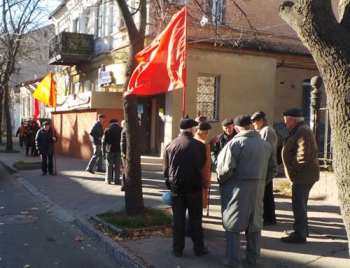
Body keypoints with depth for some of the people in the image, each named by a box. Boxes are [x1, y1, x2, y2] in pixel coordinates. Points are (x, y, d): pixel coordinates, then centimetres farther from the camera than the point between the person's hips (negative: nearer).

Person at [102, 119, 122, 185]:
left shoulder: (107, 130, -3)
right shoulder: (121, 130, 1)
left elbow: (104, 141, -3)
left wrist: (103, 151, 3)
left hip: (109, 150, -1)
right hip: (118, 150, 1)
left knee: (109, 165, 7)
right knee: (117, 166, 6)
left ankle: (108, 179, 9)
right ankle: (116, 180, 5)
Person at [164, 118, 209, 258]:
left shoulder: (170, 146, -1)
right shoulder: (199, 145, -9)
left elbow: (166, 168, 4)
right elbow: (202, 164, 4)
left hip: (176, 186, 2)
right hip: (194, 186, -2)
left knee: (178, 219, 10)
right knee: (195, 218, 10)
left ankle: (177, 249, 16)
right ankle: (199, 248, 17)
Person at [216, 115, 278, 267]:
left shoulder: (235, 143, -10)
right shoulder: (266, 145, 9)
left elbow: (225, 169, -17)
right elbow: (273, 170, 11)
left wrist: (221, 181, 0)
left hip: (237, 189, -5)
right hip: (258, 190, 5)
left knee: (233, 224, 4)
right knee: (255, 224, 14)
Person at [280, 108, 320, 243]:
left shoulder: (302, 131, -18)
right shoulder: (299, 130, 17)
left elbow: (303, 155, -27)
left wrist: (293, 169, -20)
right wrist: (293, 170, 16)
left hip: (303, 175, -11)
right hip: (303, 175, 11)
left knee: (298, 204, -6)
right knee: (300, 203, 20)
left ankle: (299, 234, -1)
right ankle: (302, 229, 33)